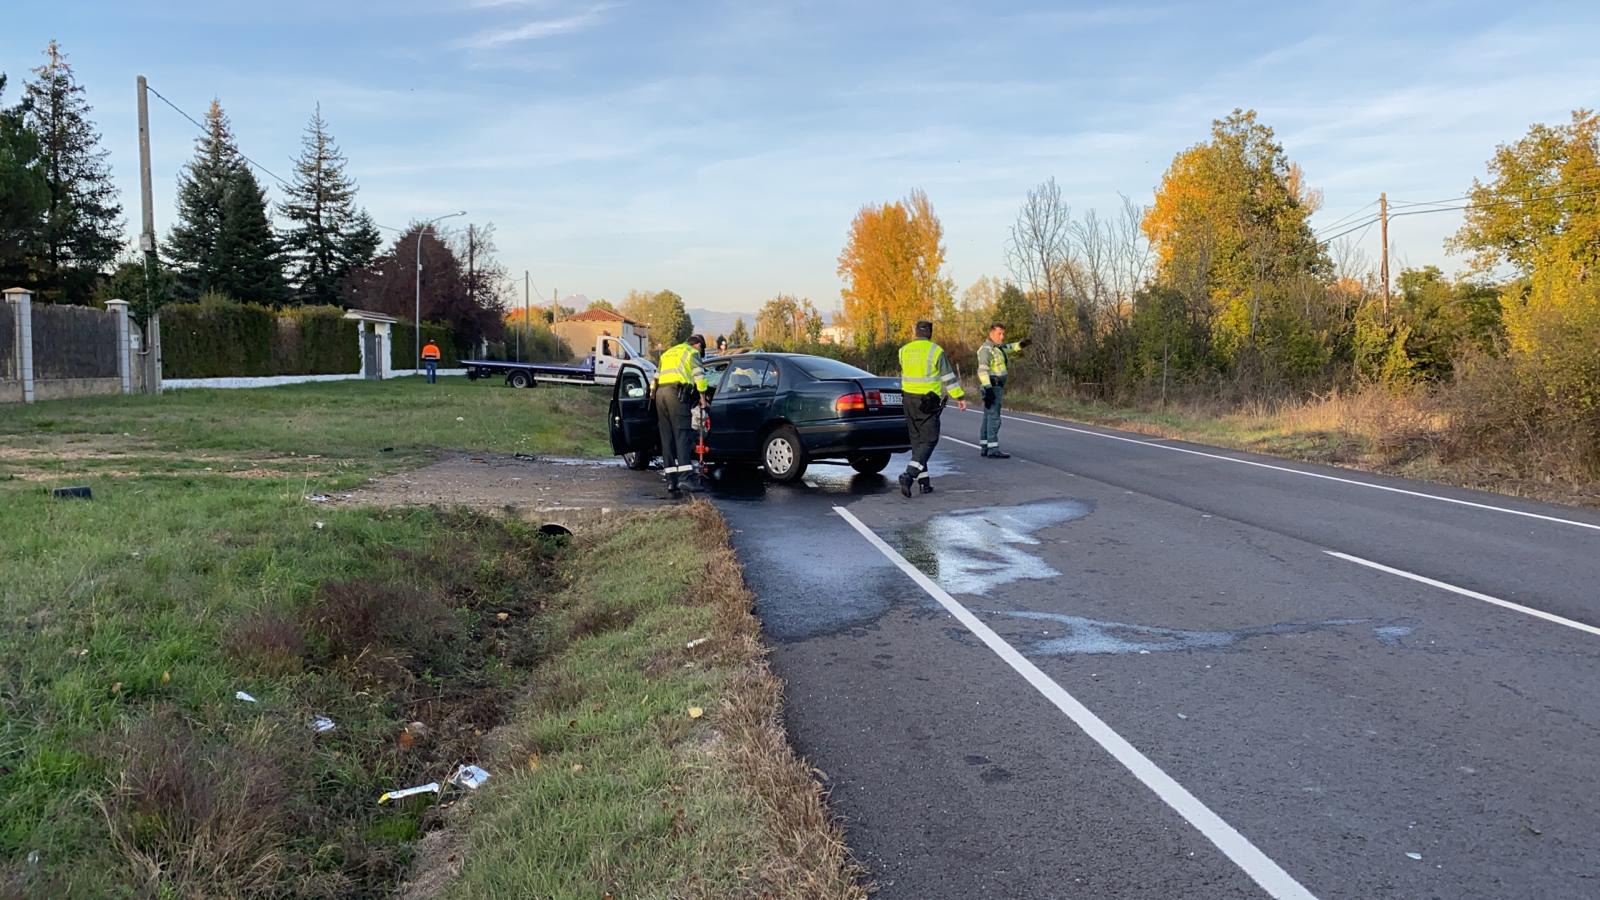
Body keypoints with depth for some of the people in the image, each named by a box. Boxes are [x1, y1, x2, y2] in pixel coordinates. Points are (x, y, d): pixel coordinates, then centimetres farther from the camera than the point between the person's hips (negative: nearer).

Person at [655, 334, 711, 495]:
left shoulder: (668, 353, 32)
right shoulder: (692, 352, 10)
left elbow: (657, 376, 28)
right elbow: (699, 377, 1)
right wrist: (703, 398, 11)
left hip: (660, 392, 7)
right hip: (677, 392, -7)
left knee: (667, 437, 6)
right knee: (682, 435, -12)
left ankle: (671, 480, 3)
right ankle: (686, 477, -22)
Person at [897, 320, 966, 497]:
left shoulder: (904, 351, 6)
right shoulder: (936, 351, -9)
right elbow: (948, 377, -8)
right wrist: (959, 397, -1)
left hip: (909, 399, 5)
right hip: (928, 401, -5)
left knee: (917, 440, 14)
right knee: (929, 440, -2)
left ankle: (924, 481, 14)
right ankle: (909, 474, -20)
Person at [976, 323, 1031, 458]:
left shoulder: (996, 347, 14)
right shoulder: (986, 349, -16)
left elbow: (1008, 348, 35)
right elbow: (983, 370, -24)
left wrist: (1022, 344, 18)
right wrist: (988, 389, -31)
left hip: (996, 388, 10)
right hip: (992, 388, -10)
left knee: (988, 419, 11)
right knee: (994, 418, -10)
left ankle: (984, 448, 14)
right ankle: (993, 450, -11)